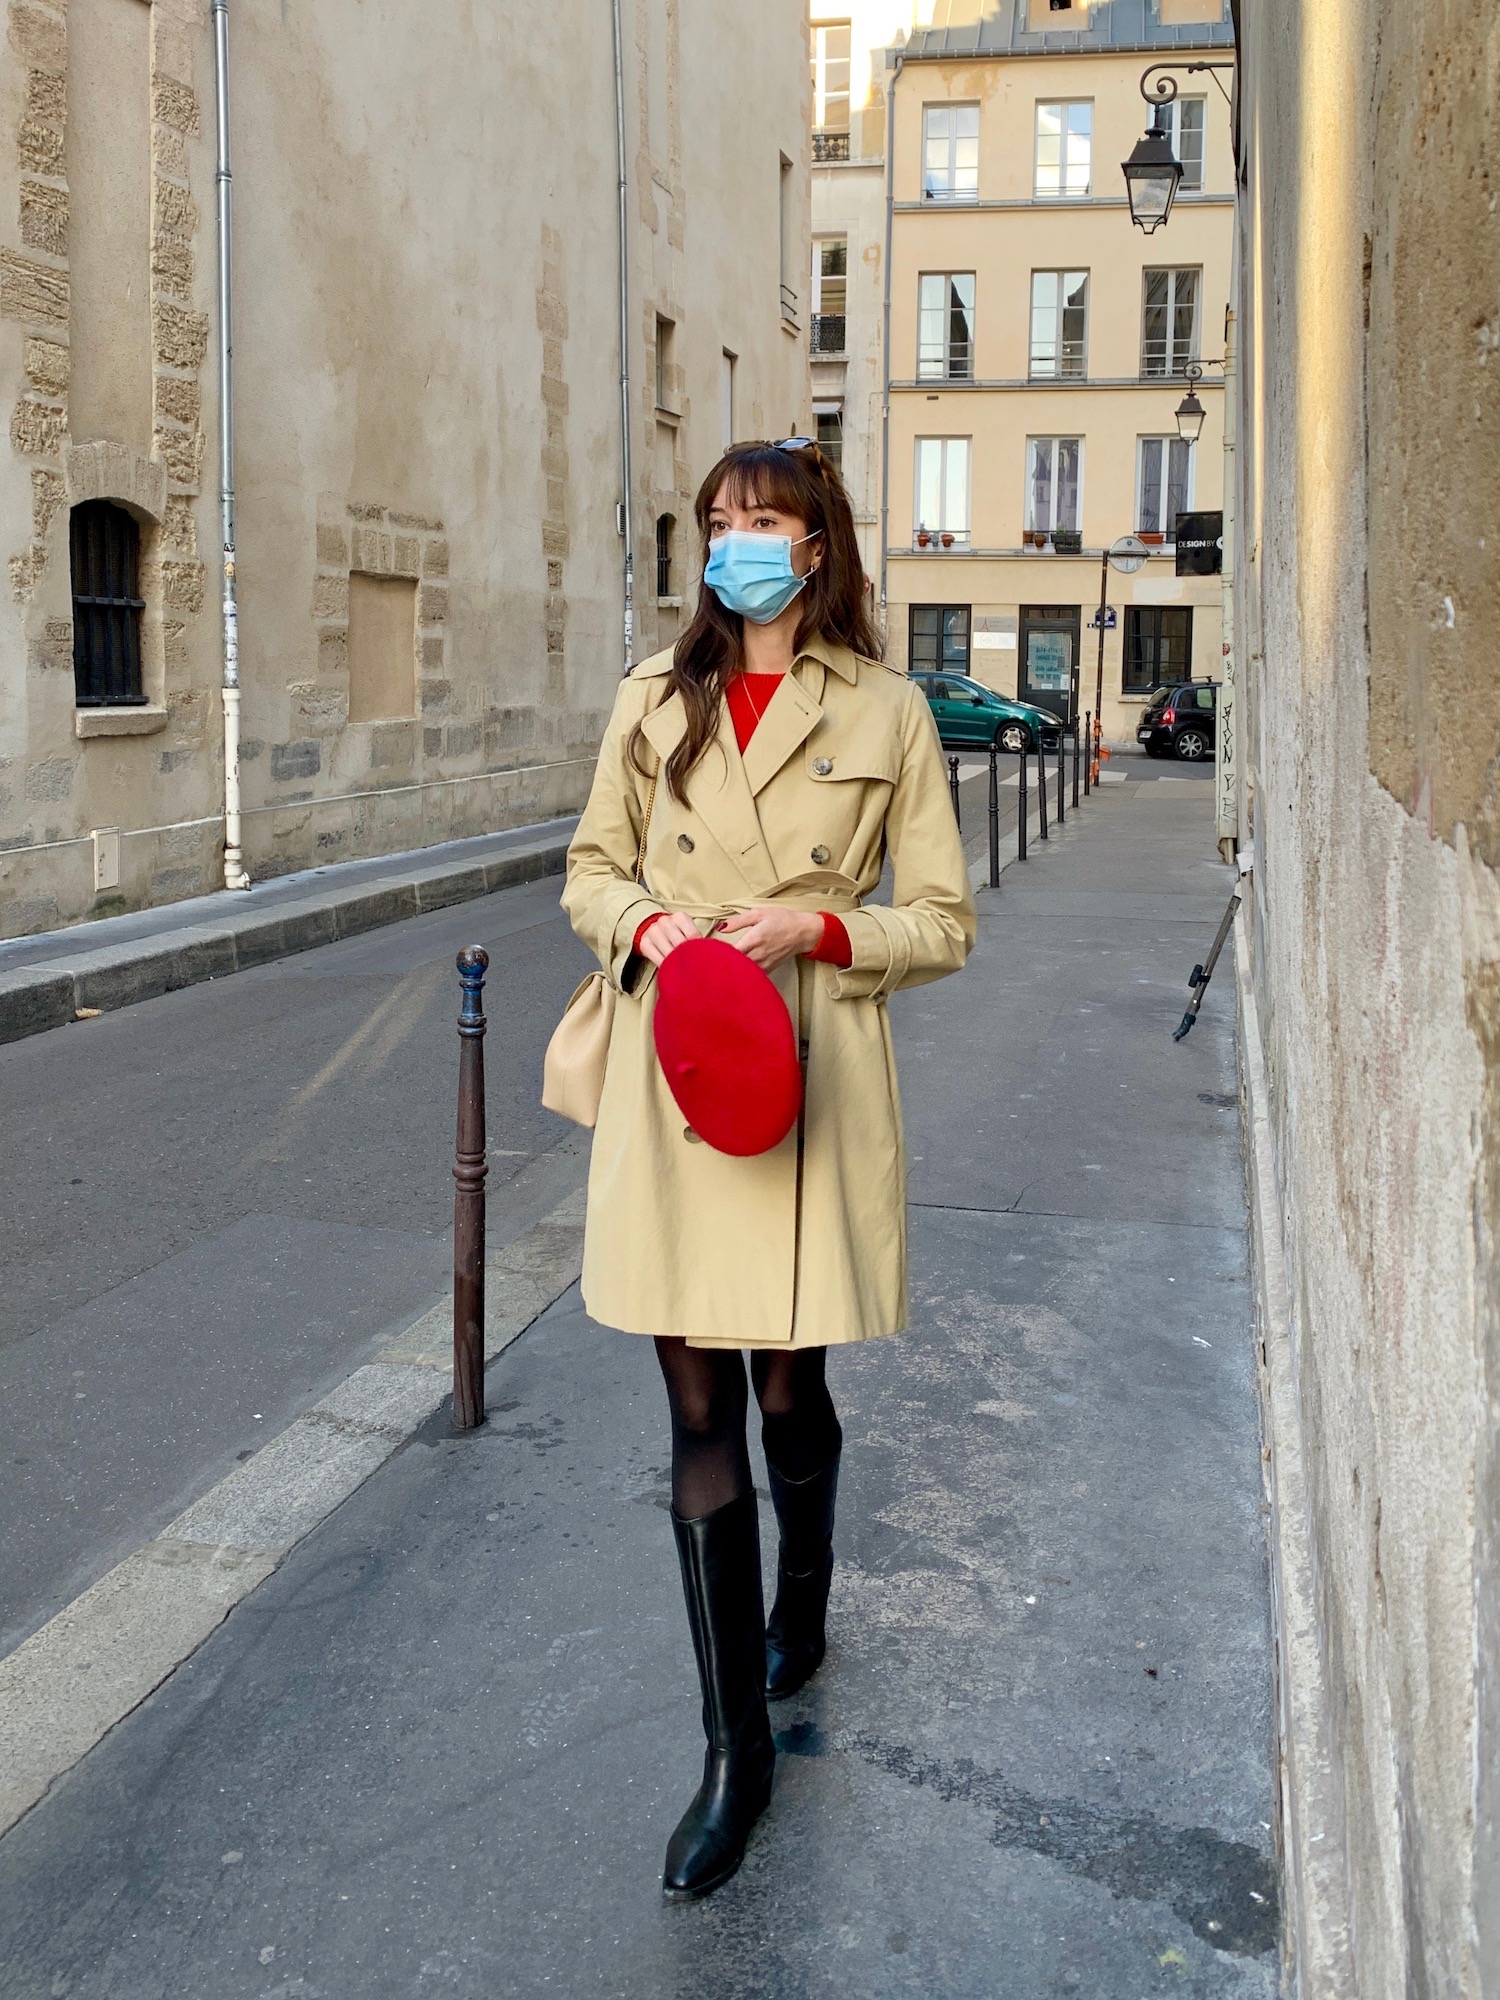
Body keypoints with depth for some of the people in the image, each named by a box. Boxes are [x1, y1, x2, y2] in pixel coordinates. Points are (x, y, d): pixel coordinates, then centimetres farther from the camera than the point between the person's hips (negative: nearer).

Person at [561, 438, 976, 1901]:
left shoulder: (885, 712, 1)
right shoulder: (654, 697, 8)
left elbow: (943, 925, 3)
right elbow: (591, 869, 15)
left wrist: (822, 927, -14)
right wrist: (646, 921, -7)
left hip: (814, 1078, -1)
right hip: (671, 1077, 2)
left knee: (788, 1393, 10)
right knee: (699, 1411, 3)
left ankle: (799, 1605, 45)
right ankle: (736, 1748, 16)